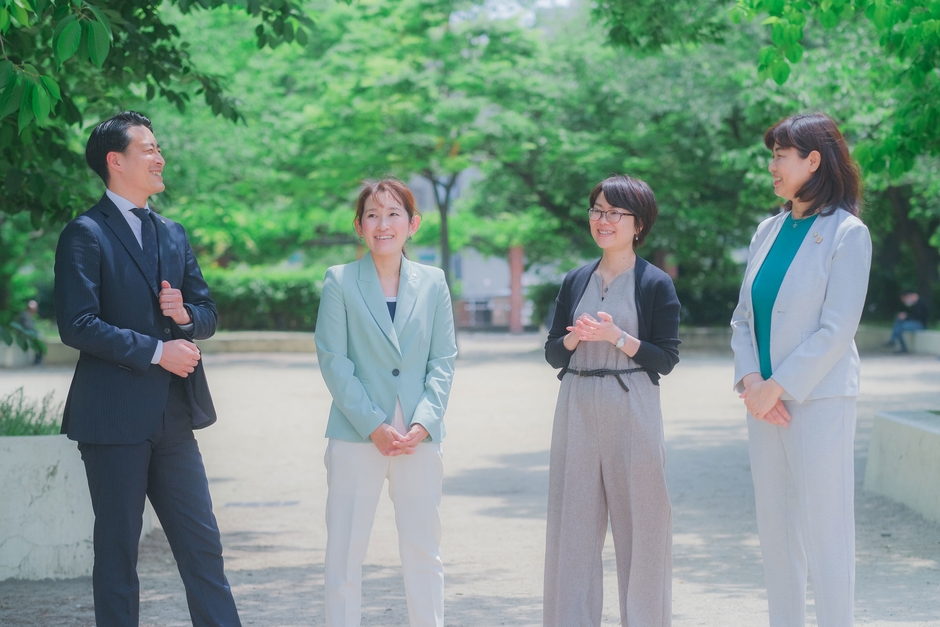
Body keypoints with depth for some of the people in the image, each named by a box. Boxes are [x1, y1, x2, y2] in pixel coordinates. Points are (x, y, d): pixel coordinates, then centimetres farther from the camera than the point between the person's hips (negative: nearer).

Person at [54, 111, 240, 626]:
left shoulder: (172, 234, 16)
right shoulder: (85, 234, -7)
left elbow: (208, 313, 19)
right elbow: (77, 325, -15)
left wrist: (185, 314, -5)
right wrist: (156, 350, -16)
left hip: (173, 418, 6)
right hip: (115, 419, -6)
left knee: (202, 544, 6)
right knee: (117, 549, 2)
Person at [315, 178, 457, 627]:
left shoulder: (433, 282, 7)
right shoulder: (339, 282, 0)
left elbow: (443, 361, 6)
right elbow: (333, 360, -4)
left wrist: (422, 424, -8)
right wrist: (374, 426, -12)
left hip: (420, 438, 2)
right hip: (356, 437, -2)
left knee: (423, 551, 7)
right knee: (345, 552, 0)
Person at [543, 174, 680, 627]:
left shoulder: (655, 284, 0)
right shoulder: (575, 282, 12)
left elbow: (666, 359, -5)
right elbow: (553, 354, 12)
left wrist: (616, 337, -16)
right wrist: (575, 337, -9)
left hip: (632, 410, -4)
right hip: (577, 408, 4)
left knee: (639, 522, 0)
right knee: (573, 524, 4)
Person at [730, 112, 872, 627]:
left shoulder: (847, 233, -7)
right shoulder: (769, 231, 12)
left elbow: (837, 329, -13)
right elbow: (743, 316, 12)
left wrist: (776, 387, -15)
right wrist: (749, 380, -5)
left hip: (818, 399, -7)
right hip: (767, 400, 7)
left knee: (824, 531, -4)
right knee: (774, 531, 10)